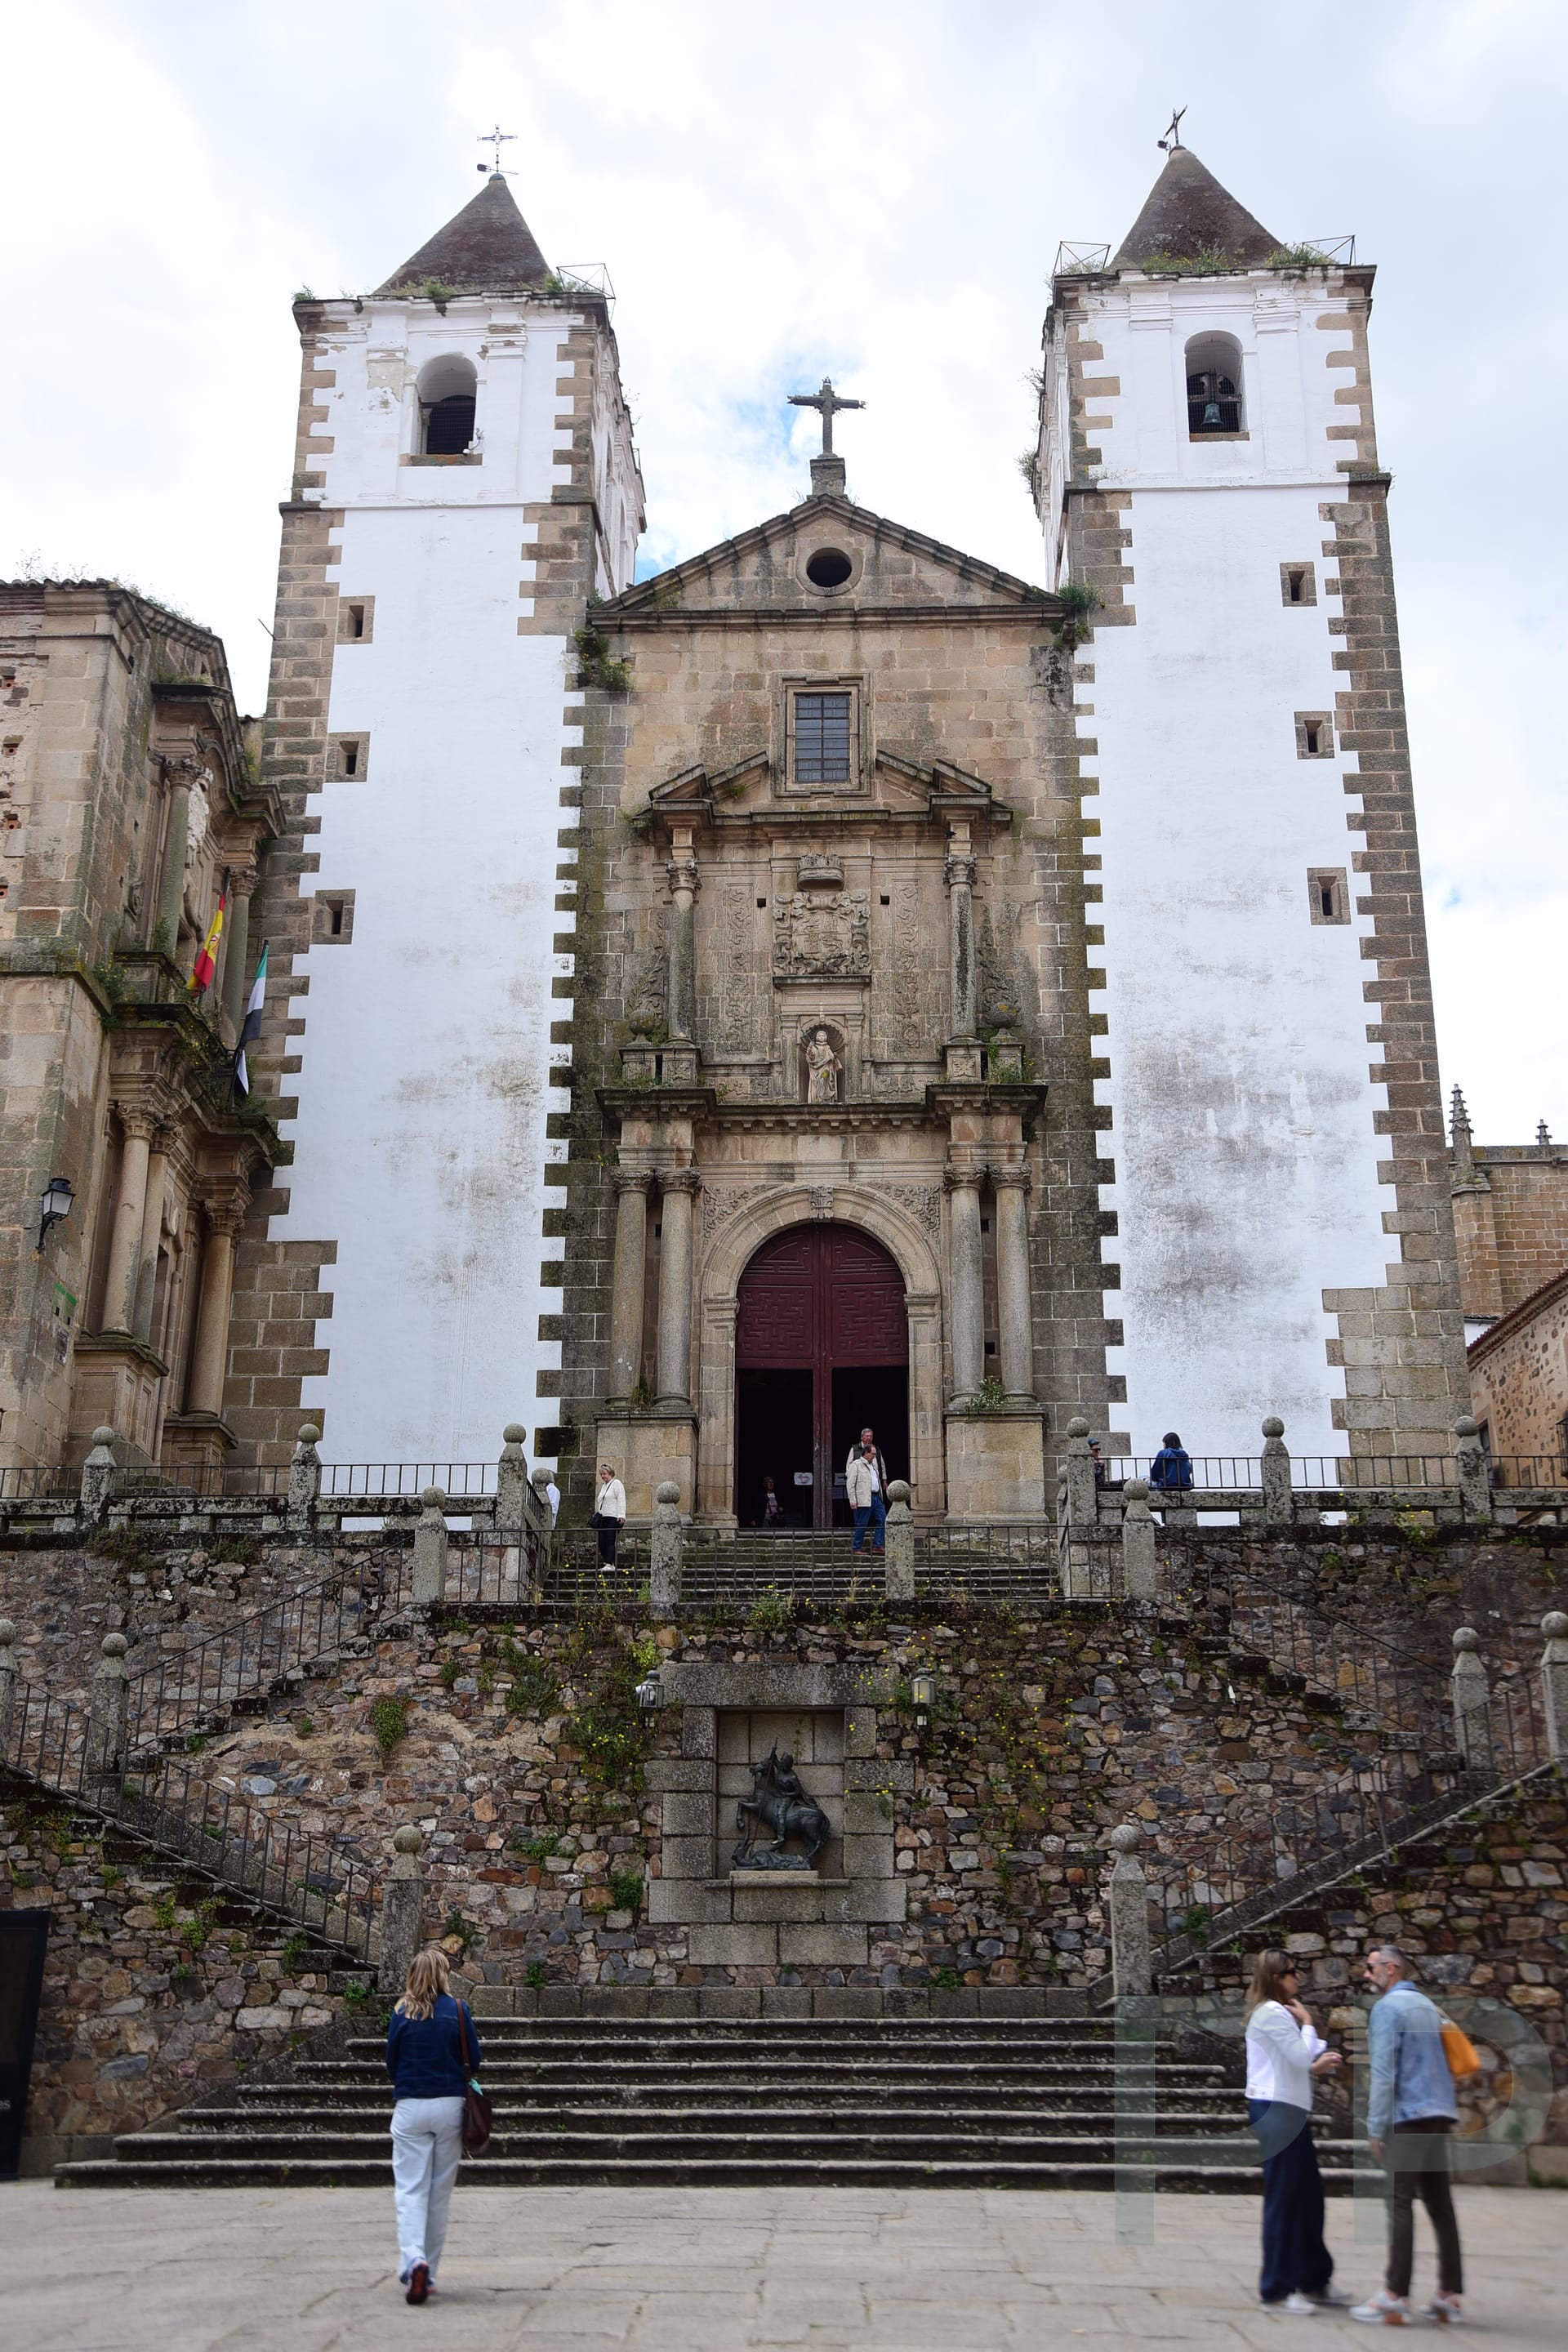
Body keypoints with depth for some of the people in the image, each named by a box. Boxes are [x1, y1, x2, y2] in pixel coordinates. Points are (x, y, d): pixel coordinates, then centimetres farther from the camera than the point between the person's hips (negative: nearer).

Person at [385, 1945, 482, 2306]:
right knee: (440, 2191, 10)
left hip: (410, 2108, 0)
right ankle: (429, 2272, 16)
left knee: (411, 2190, 0)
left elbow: (391, 2063, 5)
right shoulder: (458, 2010, -4)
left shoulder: (401, 2014, -2)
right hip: (450, 2106, 0)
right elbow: (474, 2061, 1)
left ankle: (413, 2260, -22)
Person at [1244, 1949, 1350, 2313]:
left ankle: (1314, 2280, 25)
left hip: (1289, 2111, 11)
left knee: (1308, 2196, 15)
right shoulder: (1272, 2013, -14)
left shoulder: (1275, 2012, 20)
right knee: (1283, 2200, -5)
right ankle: (1276, 2290, 2)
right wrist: (1307, 2022, -3)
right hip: (1277, 2110, -11)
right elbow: (1303, 2056, -16)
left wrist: (1316, 2065, 4)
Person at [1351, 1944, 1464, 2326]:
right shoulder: (1426, 2005, 17)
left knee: (1401, 2204, -7)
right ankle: (1449, 2296, 9)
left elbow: (1383, 2072, -13)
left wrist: (1375, 2126, -10)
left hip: (1408, 2116, -8)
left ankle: (1395, 2298, -7)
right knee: (1440, 2205, 8)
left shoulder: (1387, 2008, -8)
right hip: (1439, 2114, 8)